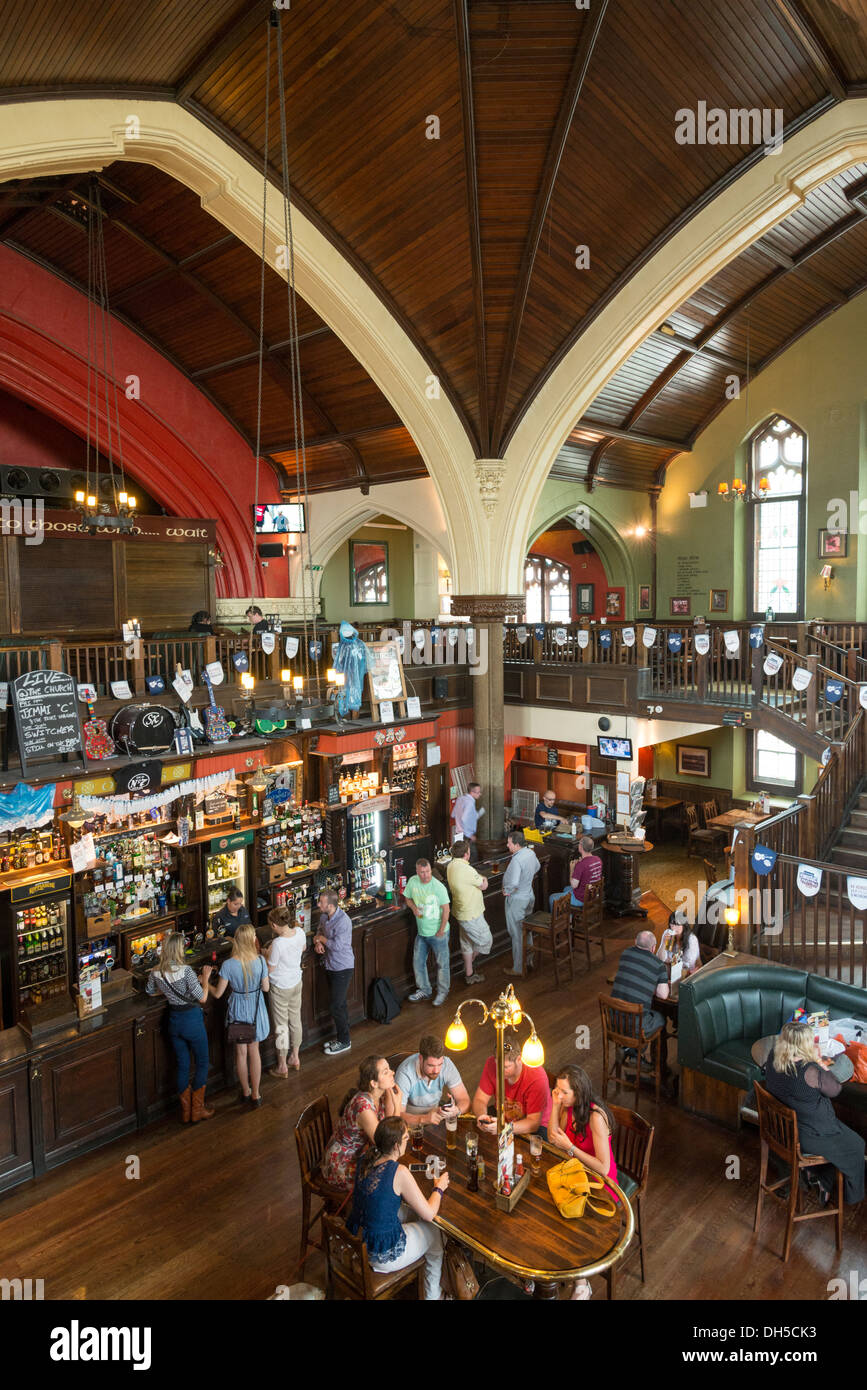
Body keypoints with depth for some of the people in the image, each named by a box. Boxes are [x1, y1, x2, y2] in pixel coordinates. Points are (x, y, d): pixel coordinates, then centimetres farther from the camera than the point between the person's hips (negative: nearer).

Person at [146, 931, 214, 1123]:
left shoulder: (156, 972, -7)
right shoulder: (185, 971, -25)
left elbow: (149, 991, 14)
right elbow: (202, 998, -19)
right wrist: (205, 978, -5)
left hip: (174, 1021, 6)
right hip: (192, 1020, -5)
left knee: (182, 1066, 18)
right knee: (202, 1064, 13)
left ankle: (186, 1110, 27)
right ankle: (197, 1109, 18)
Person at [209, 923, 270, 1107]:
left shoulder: (228, 965, -21)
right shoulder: (260, 960, -17)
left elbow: (218, 994, -12)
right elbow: (266, 988, -7)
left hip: (238, 1010, -1)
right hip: (256, 1008, 1)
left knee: (241, 1052, 17)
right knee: (254, 1050, 17)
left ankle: (245, 1091, 34)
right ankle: (255, 1094, 25)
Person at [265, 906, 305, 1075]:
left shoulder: (278, 943, -31)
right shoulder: (300, 932, -12)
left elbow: (269, 970, -20)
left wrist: (267, 954, -5)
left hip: (280, 988, -6)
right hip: (297, 983, 7)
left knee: (281, 1026, 10)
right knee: (295, 1020, 21)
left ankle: (282, 1066, 24)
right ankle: (295, 1058, 38)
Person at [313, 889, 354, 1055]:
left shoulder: (343, 921, -27)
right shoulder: (324, 916, 0)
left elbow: (337, 945, -29)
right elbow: (320, 932, 15)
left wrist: (321, 938, -14)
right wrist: (318, 943, -8)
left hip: (343, 968, -8)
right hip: (331, 966, 8)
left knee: (336, 1007, -3)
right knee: (340, 1004, 19)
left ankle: (344, 1042, 13)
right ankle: (342, 1037, 32)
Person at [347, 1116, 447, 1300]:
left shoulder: (365, 1160, -5)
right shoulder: (399, 1172, -26)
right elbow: (429, 1214, -15)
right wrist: (439, 1188, 1)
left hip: (356, 1243, 6)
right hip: (384, 1256, -6)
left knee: (410, 1210, 24)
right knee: (435, 1231, 16)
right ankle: (433, 1295, 37)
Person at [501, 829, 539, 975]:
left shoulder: (517, 860, -30)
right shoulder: (530, 853, -1)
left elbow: (513, 883, -39)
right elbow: (537, 868, 20)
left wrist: (507, 891, -20)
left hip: (517, 900, -9)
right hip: (529, 896, 9)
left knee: (517, 934, 4)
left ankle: (518, 968, 14)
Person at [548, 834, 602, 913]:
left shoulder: (581, 865, -31)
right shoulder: (598, 859, -6)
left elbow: (574, 885, -27)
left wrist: (572, 869, -15)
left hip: (581, 899, -8)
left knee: (552, 898, 12)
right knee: (566, 889, 35)